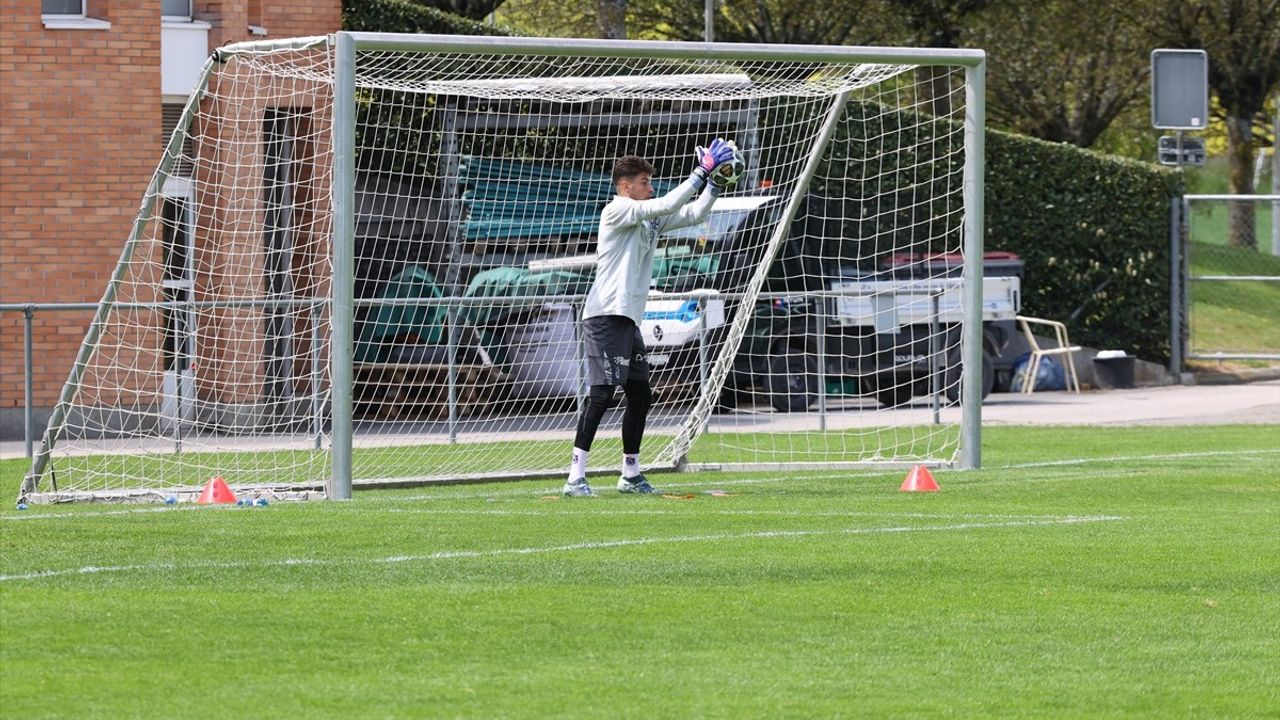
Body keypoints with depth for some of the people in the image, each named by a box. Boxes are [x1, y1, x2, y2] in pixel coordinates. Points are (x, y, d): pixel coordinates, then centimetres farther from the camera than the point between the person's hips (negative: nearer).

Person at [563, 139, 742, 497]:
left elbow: (693, 215, 19)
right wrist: (701, 173, -17)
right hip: (605, 316, -10)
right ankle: (575, 476, -20)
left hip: (629, 320, 10)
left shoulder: (649, 220, 18)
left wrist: (715, 184, 5)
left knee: (640, 396, 12)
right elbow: (666, 206, -19)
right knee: (601, 393, -16)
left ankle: (630, 474, 21)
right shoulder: (617, 210, -7)